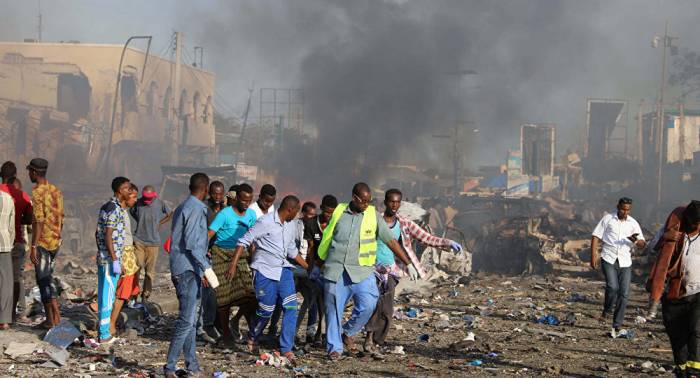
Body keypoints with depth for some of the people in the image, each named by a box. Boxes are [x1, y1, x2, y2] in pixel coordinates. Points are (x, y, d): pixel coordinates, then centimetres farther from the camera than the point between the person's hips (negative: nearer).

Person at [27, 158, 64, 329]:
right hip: (55, 242, 8)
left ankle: (50, 319, 0)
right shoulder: (56, 191, 11)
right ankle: (56, 316, 13)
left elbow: (39, 221, -20)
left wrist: (33, 246, -19)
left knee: (43, 280, -1)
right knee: (48, 278, 16)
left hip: (42, 242, -8)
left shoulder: (38, 192, -14)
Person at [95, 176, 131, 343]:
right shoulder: (114, 209, -16)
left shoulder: (105, 207, 13)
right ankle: (104, 334, -1)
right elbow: (108, 236, -21)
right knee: (108, 296, -5)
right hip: (111, 259, -10)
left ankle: (103, 331, 19)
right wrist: (115, 261, -20)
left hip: (102, 259, 10)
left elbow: (98, 233, 18)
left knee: (104, 295, 13)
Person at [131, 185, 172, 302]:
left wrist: (159, 223, 4)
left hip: (153, 242, -1)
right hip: (139, 240, 1)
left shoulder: (160, 204, -6)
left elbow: (170, 215, 10)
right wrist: (140, 222, 8)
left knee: (150, 270, 3)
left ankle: (145, 296, 12)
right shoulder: (138, 203, -3)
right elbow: (132, 212, 19)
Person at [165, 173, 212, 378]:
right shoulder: (196, 209, -12)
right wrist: (206, 267, -18)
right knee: (187, 320, -11)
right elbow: (191, 243, -21)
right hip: (188, 270, -10)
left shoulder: (183, 207, 18)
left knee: (190, 320, 12)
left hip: (185, 270, 10)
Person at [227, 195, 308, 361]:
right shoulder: (266, 222, -14)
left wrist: (308, 267, 22)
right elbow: (244, 241, -13)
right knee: (266, 310, 0)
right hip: (264, 271, -6)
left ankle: (286, 349, -3)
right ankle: (252, 338, 30)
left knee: (291, 307, -7)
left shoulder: (292, 225, 10)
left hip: (283, 269, 6)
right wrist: (233, 265, -20)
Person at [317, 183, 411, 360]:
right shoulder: (339, 212, 5)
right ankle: (334, 347, 13)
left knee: (367, 305, -14)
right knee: (334, 310, 1)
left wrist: (408, 263, 1)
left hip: (361, 271, -1)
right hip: (335, 270, 1)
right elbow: (326, 239, 18)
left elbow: (391, 241, 4)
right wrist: (320, 261, 25)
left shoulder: (373, 215, 2)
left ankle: (347, 332, 10)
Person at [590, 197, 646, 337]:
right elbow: (596, 237, 4)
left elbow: (642, 244, 3)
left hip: (625, 262, 2)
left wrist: (636, 241, -21)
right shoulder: (608, 218, 3)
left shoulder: (633, 223, 7)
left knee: (624, 293, -1)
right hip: (609, 259, -2)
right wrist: (593, 256, -6)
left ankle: (617, 325, 9)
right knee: (612, 287, -21)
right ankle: (606, 311, 6)